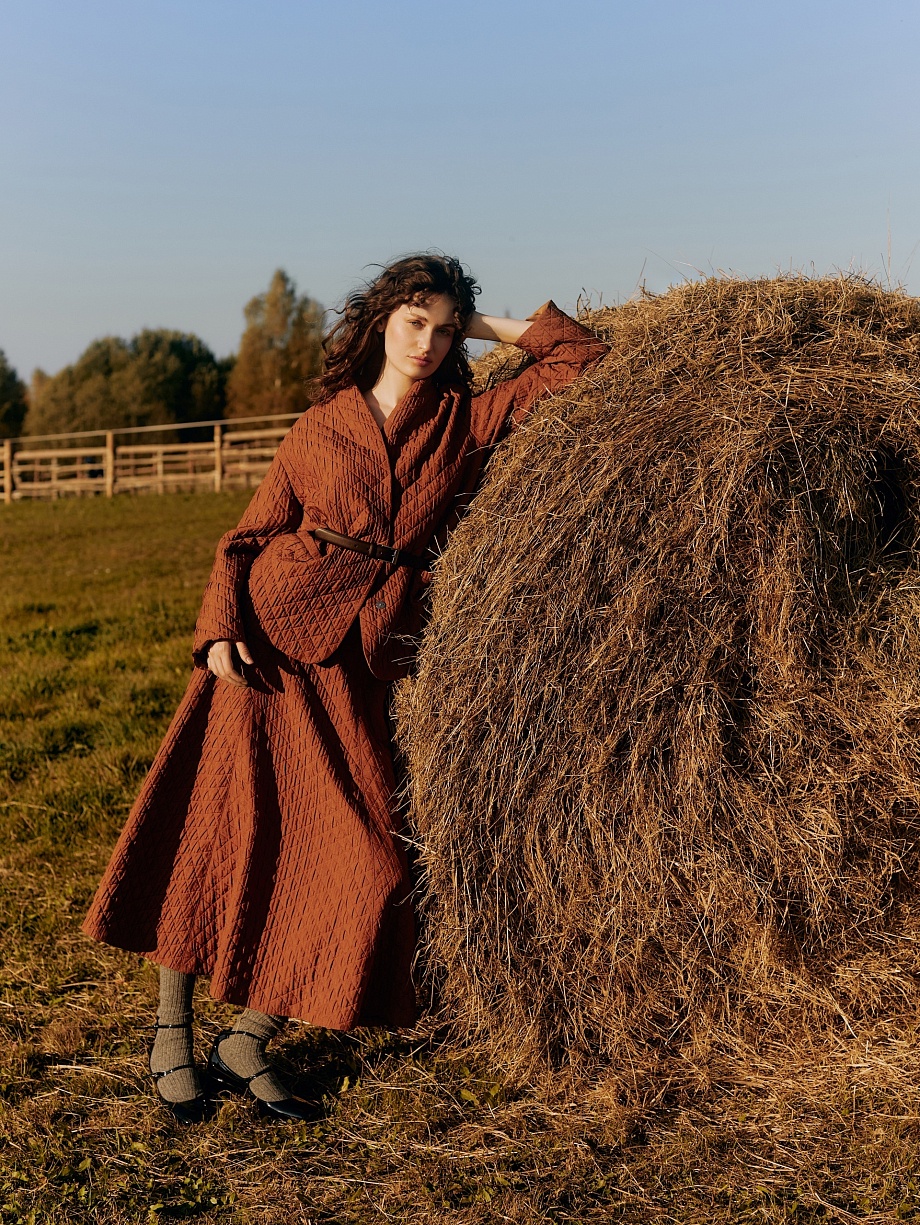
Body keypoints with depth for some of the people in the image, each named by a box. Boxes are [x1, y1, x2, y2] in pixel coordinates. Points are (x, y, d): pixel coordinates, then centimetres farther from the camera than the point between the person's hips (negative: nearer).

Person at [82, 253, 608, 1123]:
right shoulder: (321, 425, 9)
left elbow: (584, 360, 8)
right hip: (271, 639, -1)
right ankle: (171, 1036, 16)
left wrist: (499, 326, 12)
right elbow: (249, 536, 9)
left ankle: (246, 1047, 10)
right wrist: (221, 628, -6)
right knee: (220, 829, -3)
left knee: (368, 863, -8)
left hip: (367, 665, 1)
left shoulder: (468, 422, 9)